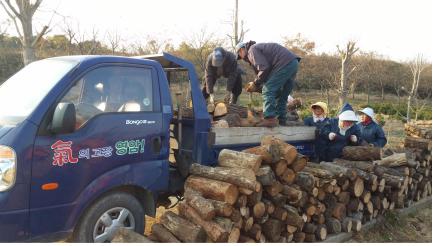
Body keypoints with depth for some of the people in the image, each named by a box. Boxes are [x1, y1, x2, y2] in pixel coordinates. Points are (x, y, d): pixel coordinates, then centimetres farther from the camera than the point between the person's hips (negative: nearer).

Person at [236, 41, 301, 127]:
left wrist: (255, 83, 0)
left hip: (284, 64, -10)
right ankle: (281, 120, 15)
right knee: (280, 96, 15)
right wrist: (258, 88, 21)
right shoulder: (259, 47, 30)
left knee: (267, 91, -8)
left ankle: (270, 119, -15)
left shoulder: (252, 50, 1)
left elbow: (264, 69, -13)